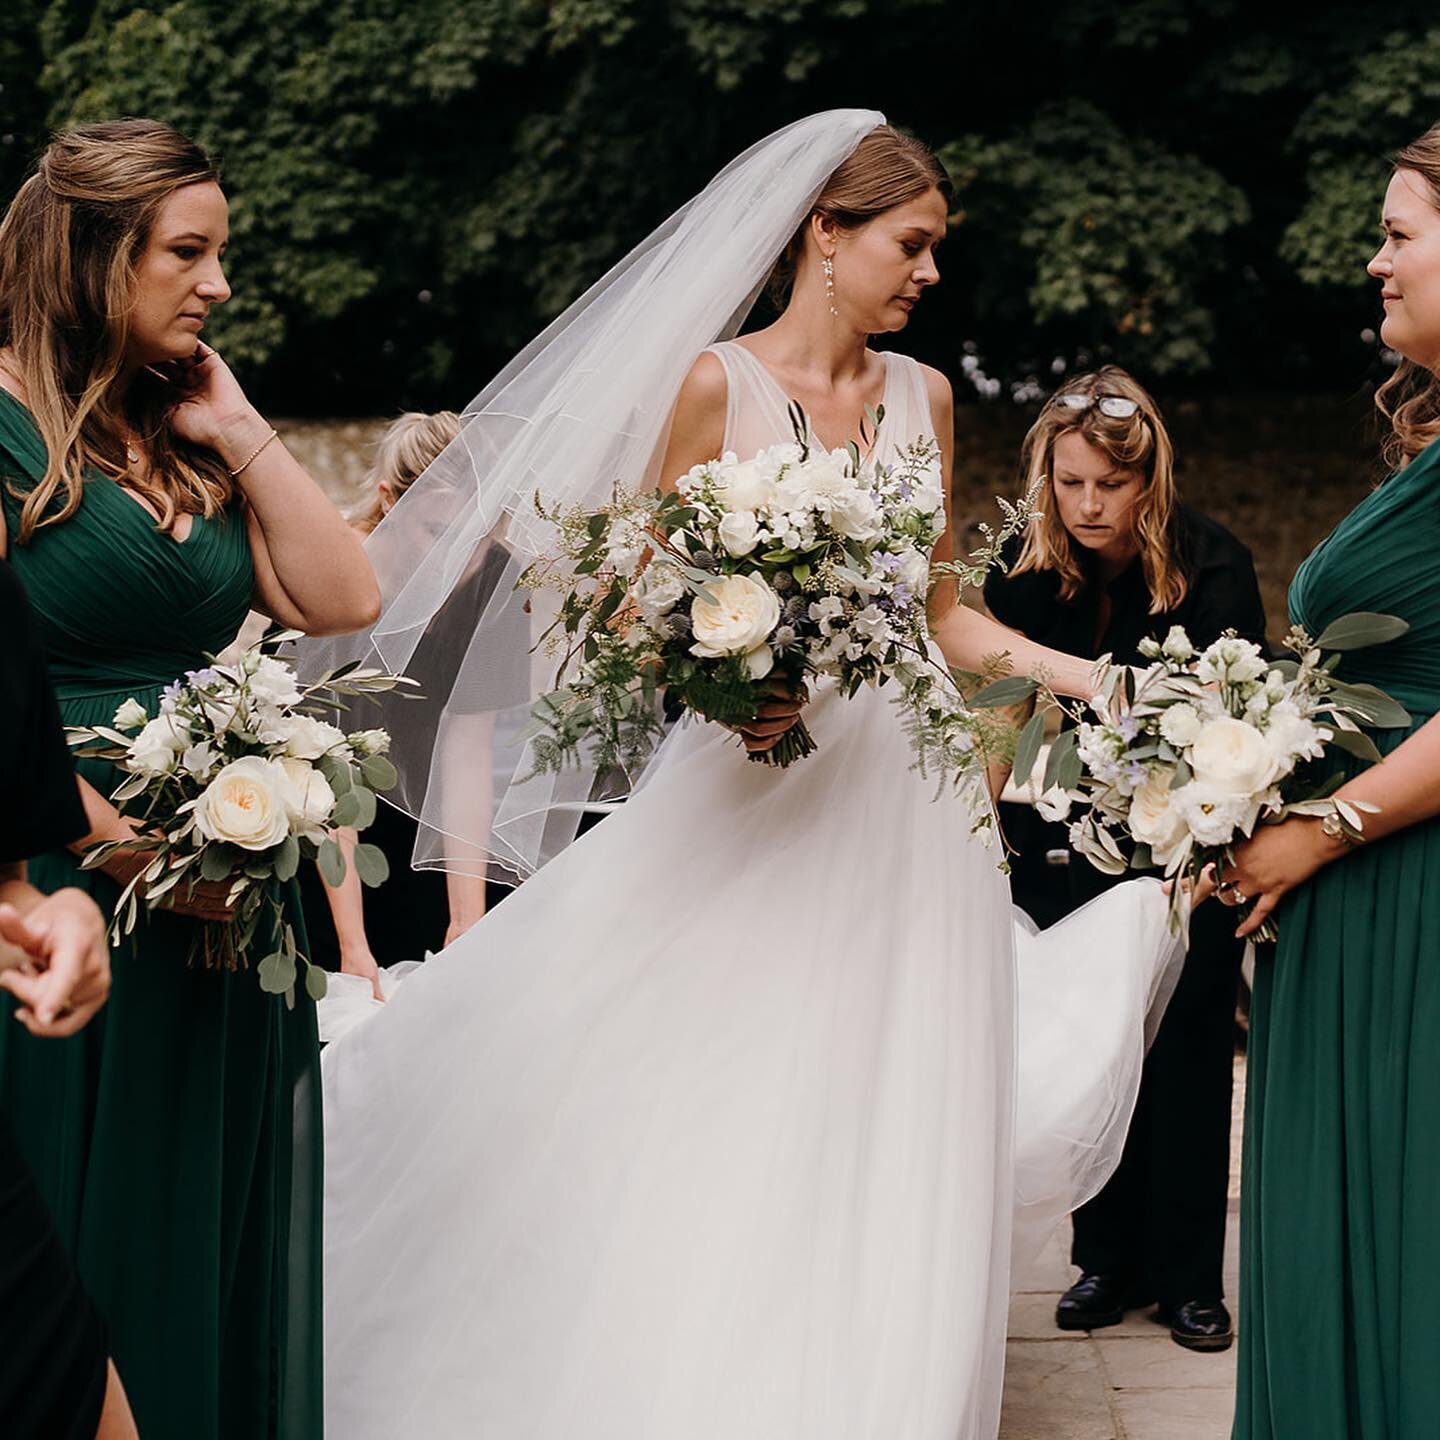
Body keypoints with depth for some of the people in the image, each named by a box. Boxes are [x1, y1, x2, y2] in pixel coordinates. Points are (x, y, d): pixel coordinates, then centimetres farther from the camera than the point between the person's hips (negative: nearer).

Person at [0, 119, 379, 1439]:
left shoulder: (186, 439, 14)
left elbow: (343, 599, 6)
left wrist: (238, 429, 3)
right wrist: (134, 847, -17)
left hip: (222, 902, 7)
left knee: (222, 1223, 14)